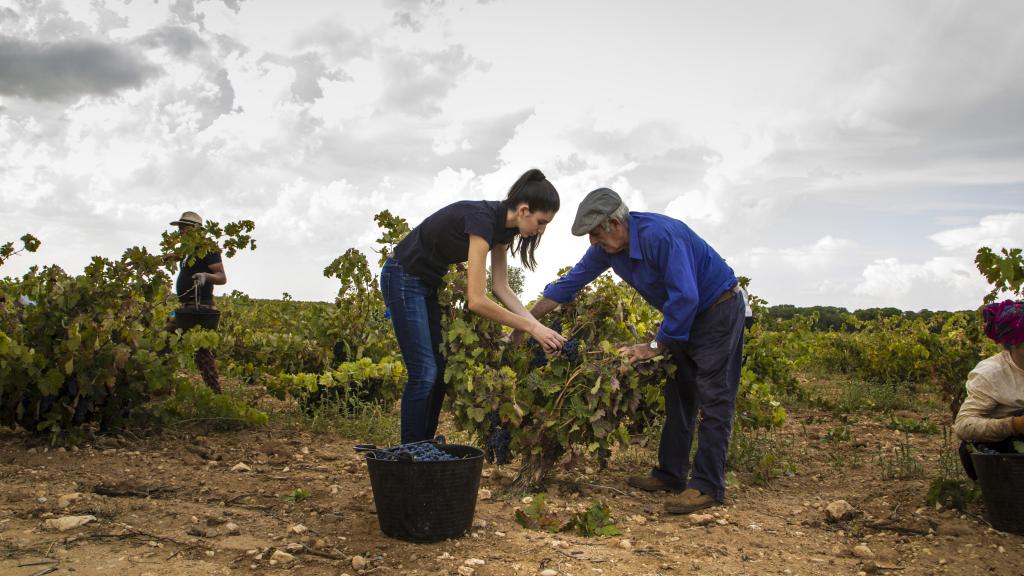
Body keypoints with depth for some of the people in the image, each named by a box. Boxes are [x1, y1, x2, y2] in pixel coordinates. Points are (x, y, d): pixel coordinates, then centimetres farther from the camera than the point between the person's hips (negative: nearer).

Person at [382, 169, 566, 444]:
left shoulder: (503, 225, -4)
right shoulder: (482, 219, -30)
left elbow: (501, 287, 0)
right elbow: (476, 300, -35)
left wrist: (537, 324, -10)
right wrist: (532, 327, -30)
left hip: (429, 282, 9)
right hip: (403, 279, -9)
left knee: (440, 371, 9)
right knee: (424, 372, -11)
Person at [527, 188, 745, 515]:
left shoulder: (660, 236, -31)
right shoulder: (608, 248, -5)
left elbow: (685, 297, -32)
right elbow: (571, 282, 2)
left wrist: (656, 347, -24)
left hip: (718, 310, -9)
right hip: (685, 316, 9)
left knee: (714, 401, -9)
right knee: (678, 396, 11)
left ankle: (707, 487, -8)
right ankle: (670, 475, 18)